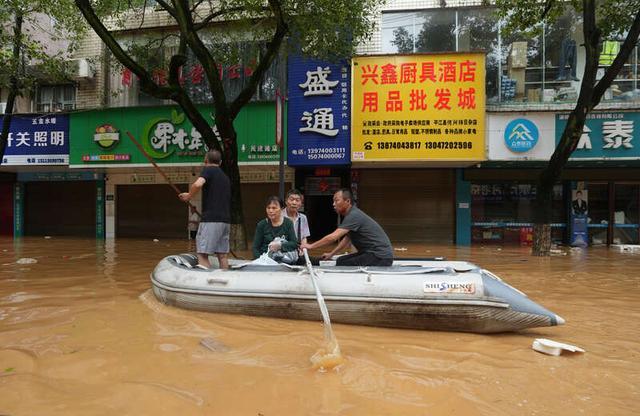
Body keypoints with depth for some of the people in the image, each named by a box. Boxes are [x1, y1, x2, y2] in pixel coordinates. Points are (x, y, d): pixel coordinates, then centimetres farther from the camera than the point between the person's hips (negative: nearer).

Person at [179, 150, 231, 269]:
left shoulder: (208, 170, 0)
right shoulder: (225, 177, 21)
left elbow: (198, 184, -21)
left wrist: (189, 195, -4)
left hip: (211, 219, -7)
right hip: (225, 220, 7)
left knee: (202, 254, -6)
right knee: (222, 255, 10)